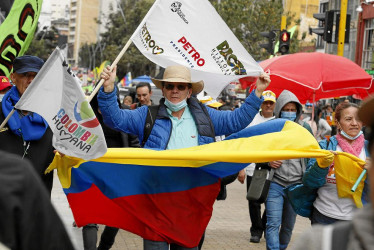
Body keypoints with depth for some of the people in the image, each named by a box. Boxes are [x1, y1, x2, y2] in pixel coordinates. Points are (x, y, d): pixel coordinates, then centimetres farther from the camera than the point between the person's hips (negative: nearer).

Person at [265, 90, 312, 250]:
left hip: (297, 185, 2)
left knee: (288, 226, 12)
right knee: (273, 224, -11)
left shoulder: (305, 128, 4)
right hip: (275, 183, -2)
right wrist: (268, 161, -10)